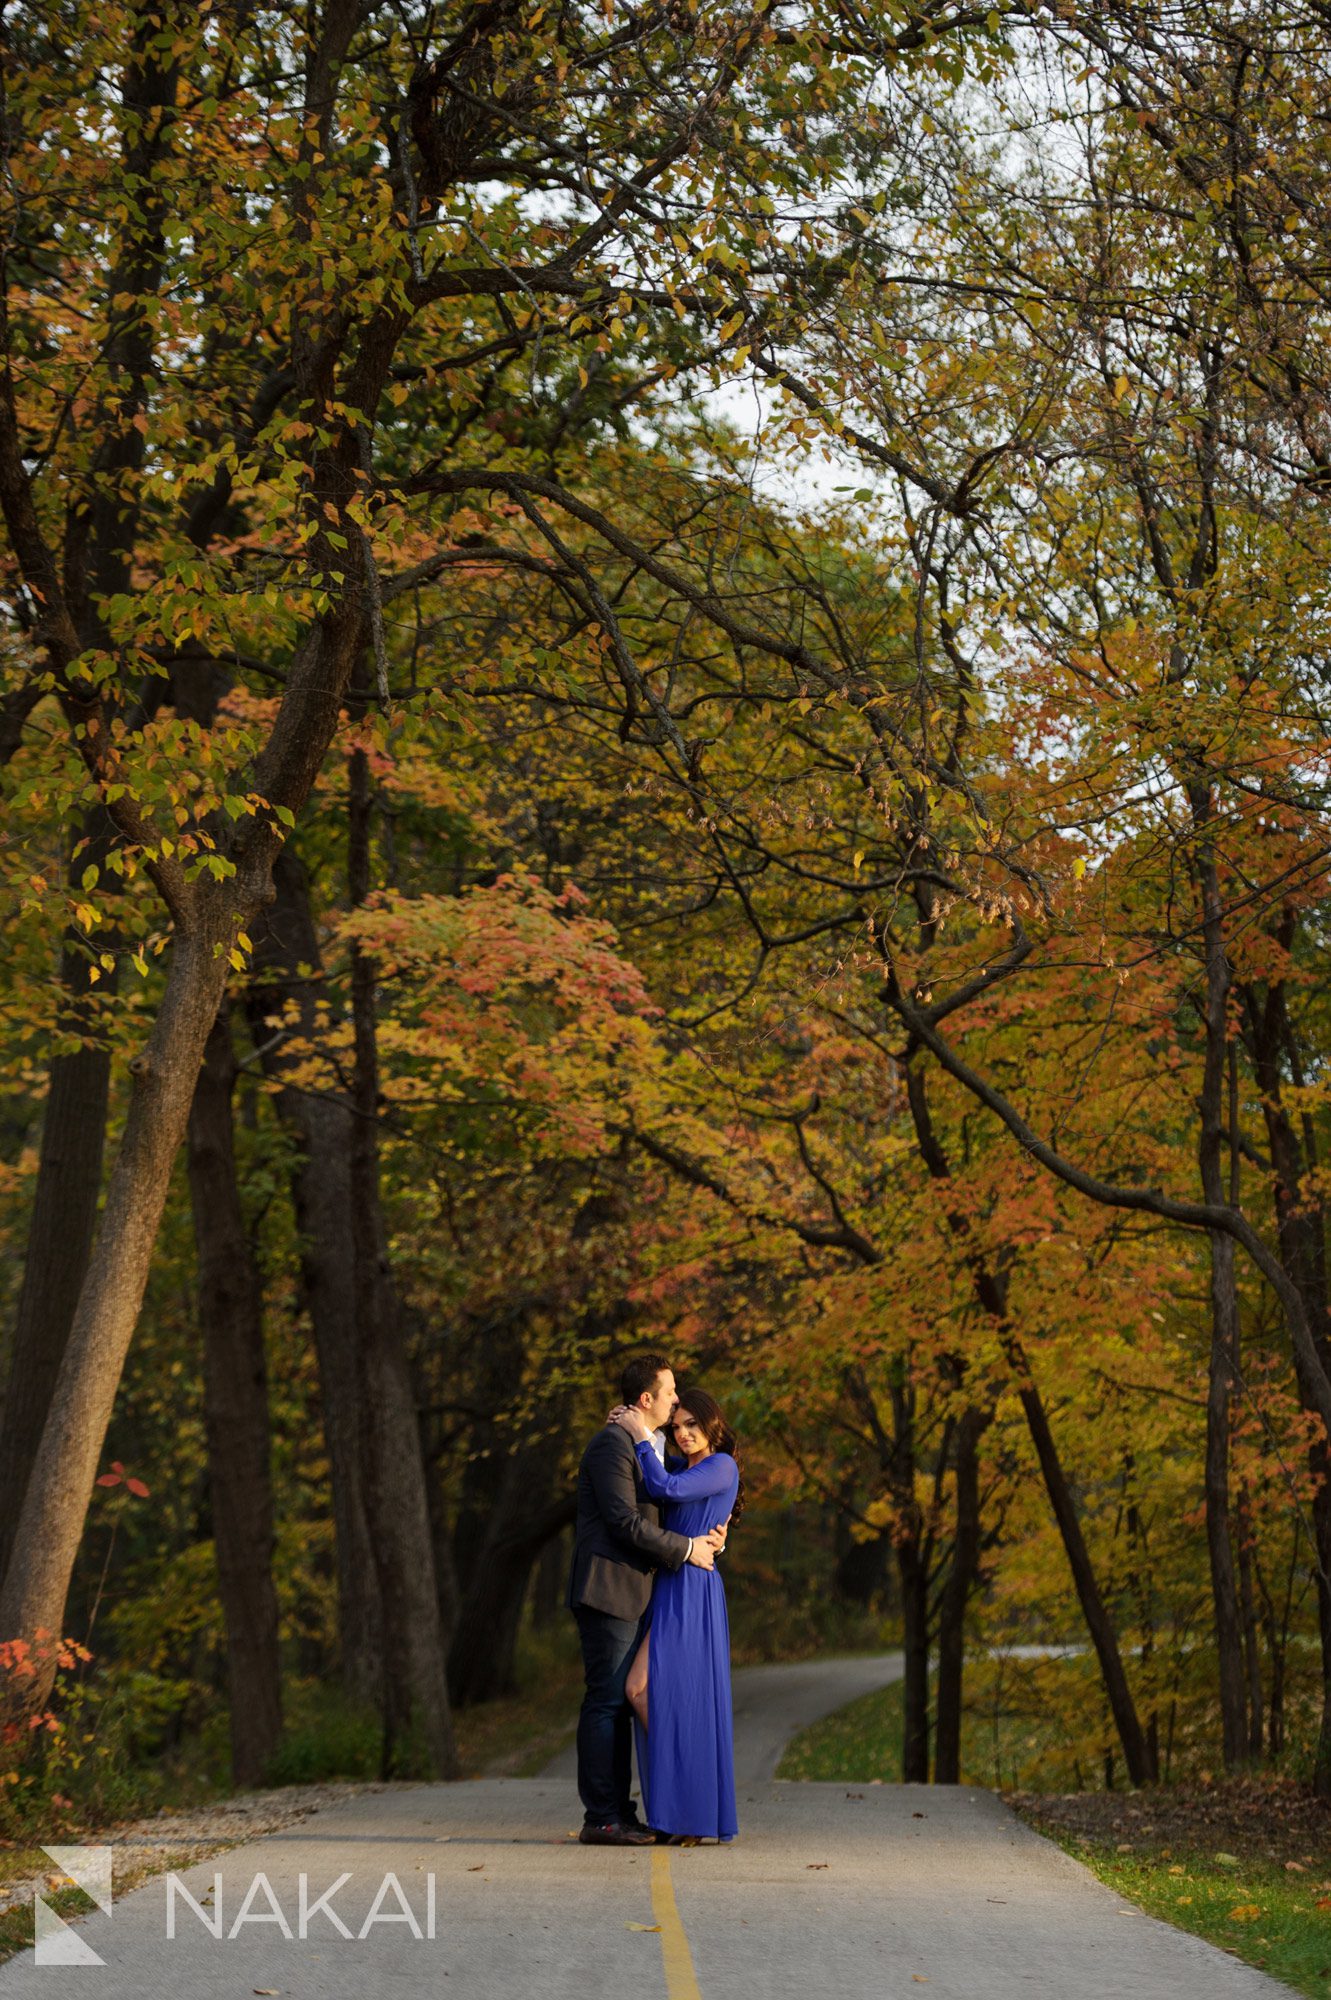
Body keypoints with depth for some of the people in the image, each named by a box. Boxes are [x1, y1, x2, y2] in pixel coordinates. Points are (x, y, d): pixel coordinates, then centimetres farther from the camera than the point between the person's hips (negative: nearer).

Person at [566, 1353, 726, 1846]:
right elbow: (624, 1521, -19)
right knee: (606, 1703, -8)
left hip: (630, 1596, 10)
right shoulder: (612, 1444, -12)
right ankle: (600, 1819, -6)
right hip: (608, 1592, -10)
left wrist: (706, 1536, 6)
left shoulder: (644, 1447, 19)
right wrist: (686, 1549, -12)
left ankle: (619, 1813, 14)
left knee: (620, 1703, 10)